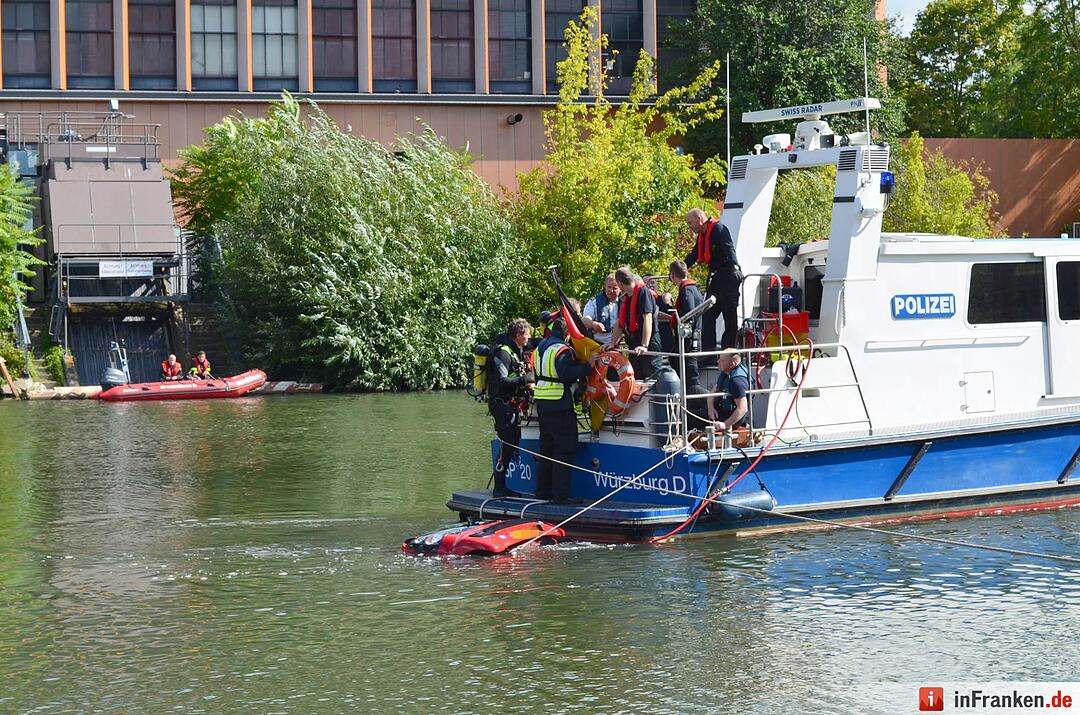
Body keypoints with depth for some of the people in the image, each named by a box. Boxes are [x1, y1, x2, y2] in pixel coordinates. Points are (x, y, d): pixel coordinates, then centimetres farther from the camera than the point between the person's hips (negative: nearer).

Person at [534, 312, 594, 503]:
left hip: (542, 403, 9)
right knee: (564, 450, -5)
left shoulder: (541, 347, 14)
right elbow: (567, 372, -29)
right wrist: (588, 366, -24)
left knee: (546, 448, 16)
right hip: (559, 406, -9)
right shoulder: (561, 349, -15)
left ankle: (542, 491, 19)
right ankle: (560, 494, -7)